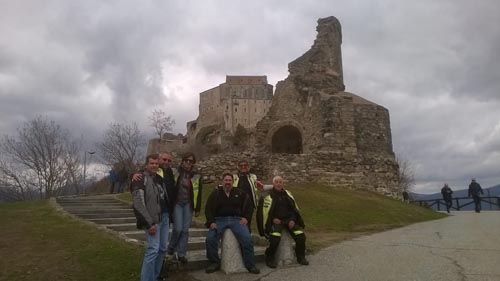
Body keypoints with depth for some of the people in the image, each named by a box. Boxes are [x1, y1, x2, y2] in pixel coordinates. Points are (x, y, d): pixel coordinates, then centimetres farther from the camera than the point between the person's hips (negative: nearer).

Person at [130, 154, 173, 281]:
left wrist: (168, 215, 14)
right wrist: (149, 223, -20)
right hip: (153, 219, -8)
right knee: (153, 249, -13)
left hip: (164, 217, 8)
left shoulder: (159, 178, 15)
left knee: (163, 248, 11)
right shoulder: (141, 179, -10)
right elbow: (138, 204, -17)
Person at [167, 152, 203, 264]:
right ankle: (171, 248, 17)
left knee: (185, 230, 2)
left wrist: (198, 209, 5)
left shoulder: (196, 176, 0)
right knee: (178, 228, -9)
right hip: (177, 203, -2)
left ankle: (181, 254, 14)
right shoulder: (175, 172, -3)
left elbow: (199, 193, 5)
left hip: (188, 204, 2)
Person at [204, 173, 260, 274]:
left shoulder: (239, 193, 12)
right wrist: (211, 222, -9)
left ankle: (250, 265, -8)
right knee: (210, 238, -26)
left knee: (247, 238, -24)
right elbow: (208, 209, 6)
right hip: (220, 219, 0)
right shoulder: (215, 193, 9)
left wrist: (246, 217, 4)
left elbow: (248, 205, 19)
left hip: (236, 219, 0)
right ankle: (214, 263, -3)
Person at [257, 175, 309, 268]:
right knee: (275, 237, -32)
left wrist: (292, 220, 0)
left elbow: (295, 209, 17)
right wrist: (273, 219, -13)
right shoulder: (268, 196, -2)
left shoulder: (288, 194, 14)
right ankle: (270, 258, -8)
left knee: (300, 235, -17)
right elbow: (264, 212, -1)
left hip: (289, 220, 4)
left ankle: (301, 257, 6)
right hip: (275, 221, -4)